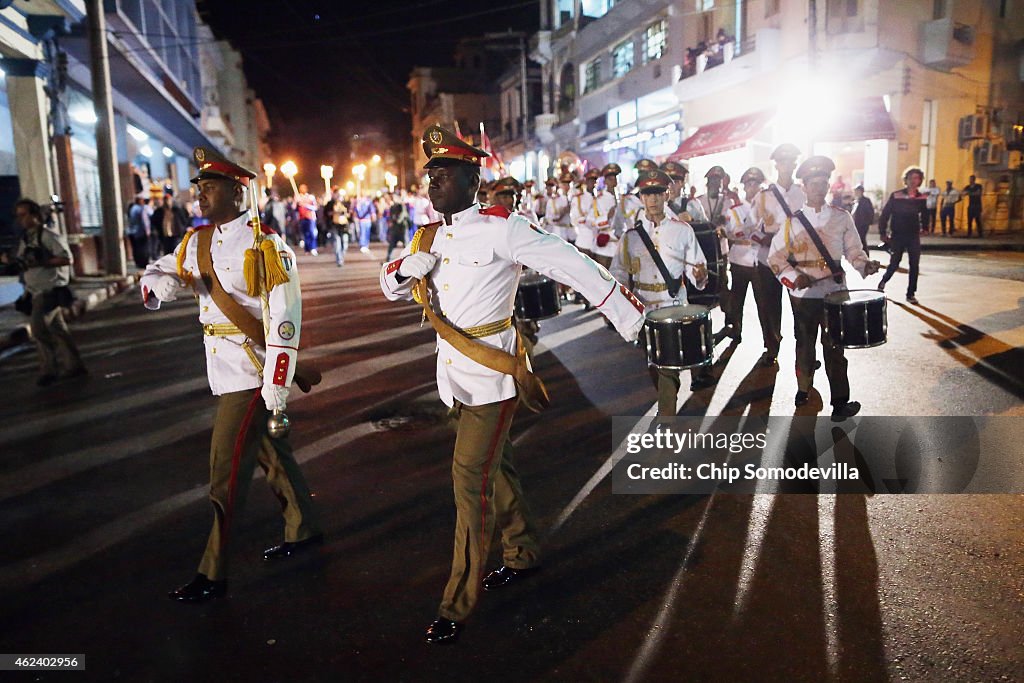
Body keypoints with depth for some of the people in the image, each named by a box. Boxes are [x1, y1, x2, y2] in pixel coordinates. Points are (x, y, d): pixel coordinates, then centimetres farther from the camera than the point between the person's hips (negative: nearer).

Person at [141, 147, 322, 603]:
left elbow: (285, 318, -20)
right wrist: (158, 283, -16)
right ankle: (302, 530, 38)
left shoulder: (265, 245, -16)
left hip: (251, 371, -8)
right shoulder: (197, 241, 9)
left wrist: (277, 381, -23)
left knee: (227, 470, -3)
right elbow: (165, 271, 10)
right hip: (223, 367, 8)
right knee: (270, 452, 20)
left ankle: (213, 573, 10)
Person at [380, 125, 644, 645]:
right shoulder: (429, 238, 9)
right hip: (454, 371, 8)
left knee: (472, 474, -9)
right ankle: (523, 554, 40)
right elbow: (391, 288, 18)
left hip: (492, 370, -8)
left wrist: (631, 317, -16)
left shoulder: (499, 228, -14)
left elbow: (572, 266, -15)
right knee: (494, 465, 19)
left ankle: (457, 606, 3)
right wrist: (405, 267, -6)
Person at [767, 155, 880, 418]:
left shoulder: (841, 218, 5)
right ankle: (803, 389, 32)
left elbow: (853, 251, 6)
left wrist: (864, 265, -16)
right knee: (805, 343, 14)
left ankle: (840, 402, 7)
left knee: (834, 346, 1)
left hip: (835, 292, 0)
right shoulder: (792, 221, 1)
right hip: (803, 295, 0)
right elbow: (776, 257, -1)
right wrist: (794, 277, -17)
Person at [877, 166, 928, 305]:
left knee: (914, 265, 0)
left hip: (914, 236, 2)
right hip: (897, 236, -2)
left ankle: (911, 294, 9)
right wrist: (884, 233, -8)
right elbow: (885, 214, -5)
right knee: (894, 263, 0)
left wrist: (923, 226, -5)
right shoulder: (896, 195, -5)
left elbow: (924, 216, 12)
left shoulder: (922, 198, 3)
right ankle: (883, 281, 29)